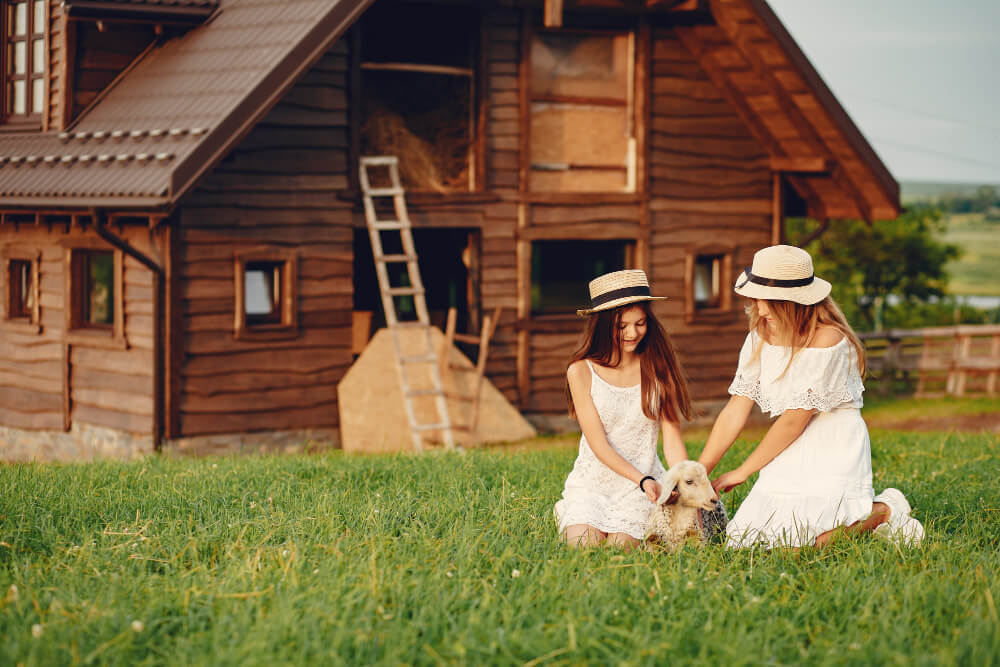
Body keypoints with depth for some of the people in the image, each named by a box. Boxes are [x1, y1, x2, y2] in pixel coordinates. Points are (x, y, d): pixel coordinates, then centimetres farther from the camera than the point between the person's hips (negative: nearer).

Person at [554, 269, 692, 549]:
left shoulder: (658, 368, 0)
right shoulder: (581, 372, -5)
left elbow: (672, 439, -4)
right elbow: (599, 445, -9)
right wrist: (643, 481, -23)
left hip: (644, 480, 1)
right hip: (593, 480, 0)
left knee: (621, 545, -21)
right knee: (584, 543, -23)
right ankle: (569, 515, 13)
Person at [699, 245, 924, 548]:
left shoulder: (827, 340, -19)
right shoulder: (760, 337, 3)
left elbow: (794, 421, -16)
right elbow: (735, 412, 2)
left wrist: (742, 472, -8)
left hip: (833, 450, -7)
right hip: (789, 456, 7)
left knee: (799, 541, -22)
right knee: (740, 538, -5)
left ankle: (882, 511, 5)